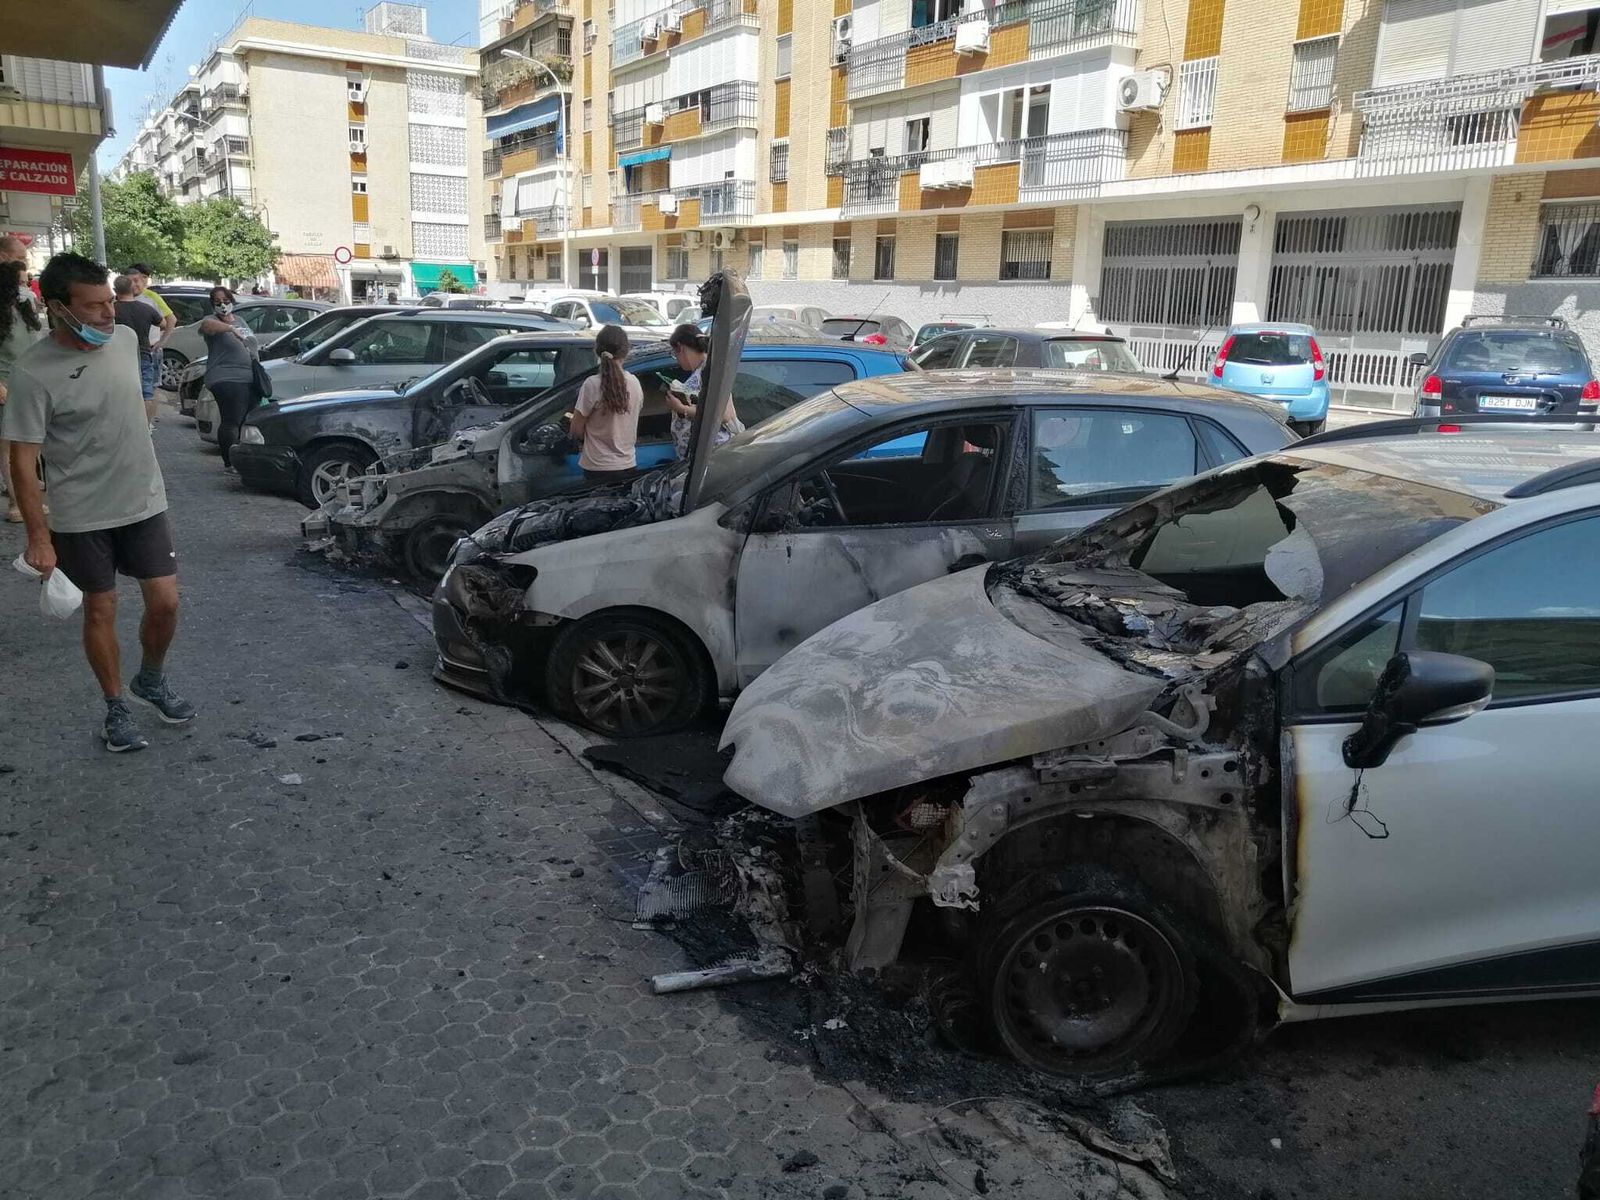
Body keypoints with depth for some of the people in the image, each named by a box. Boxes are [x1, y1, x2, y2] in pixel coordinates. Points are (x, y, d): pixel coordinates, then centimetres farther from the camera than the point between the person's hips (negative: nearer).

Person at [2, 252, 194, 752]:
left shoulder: (125, 339, -3)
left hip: (145, 503, 4)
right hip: (81, 517, -4)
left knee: (165, 602, 3)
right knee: (100, 611, 8)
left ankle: (152, 680, 30)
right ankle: (116, 707, 25)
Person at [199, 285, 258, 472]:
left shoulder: (239, 319, 20)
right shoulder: (213, 320, -4)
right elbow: (207, 325, -29)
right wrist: (231, 328, -44)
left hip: (249, 378, 8)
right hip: (226, 379, -8)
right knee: (231, 421, -12)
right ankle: (230, 463, -7)